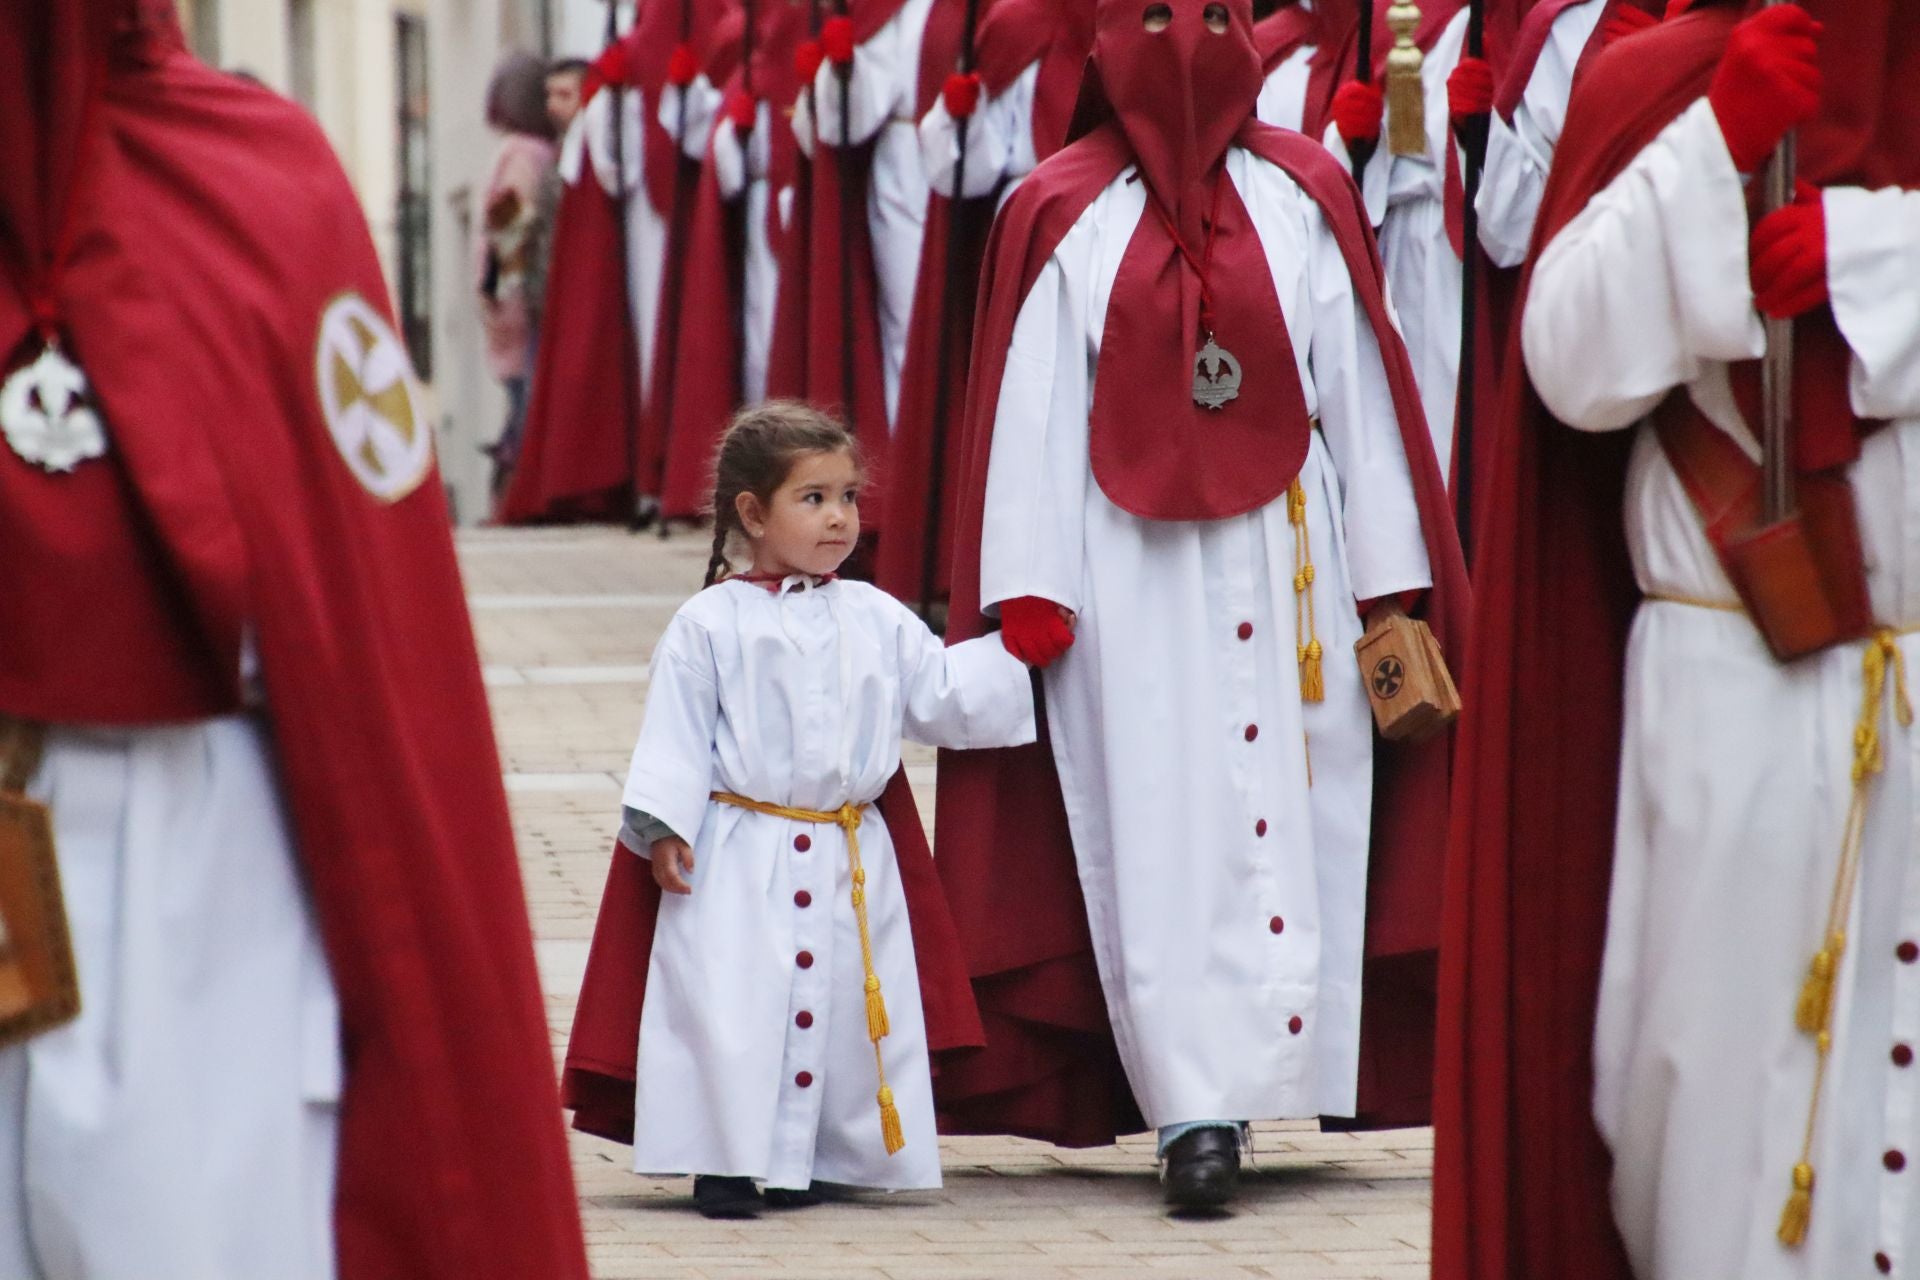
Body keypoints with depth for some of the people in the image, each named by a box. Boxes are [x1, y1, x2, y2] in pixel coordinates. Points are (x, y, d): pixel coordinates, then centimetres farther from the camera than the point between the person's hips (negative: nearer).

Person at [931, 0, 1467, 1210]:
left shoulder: (1305, 197, 6)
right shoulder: (1066, 217, 3)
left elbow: (1357, 390, 6)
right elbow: (1038, 413, 0)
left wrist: (1389, 582, 2)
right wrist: (1029, 599, -7)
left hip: (1287, 562, 1)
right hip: (1131, 577, -1)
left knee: (1289, 816, 0)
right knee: (1159, 828, -5)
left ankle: (1284, 1059, 8)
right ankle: (1194, 1106, -6)